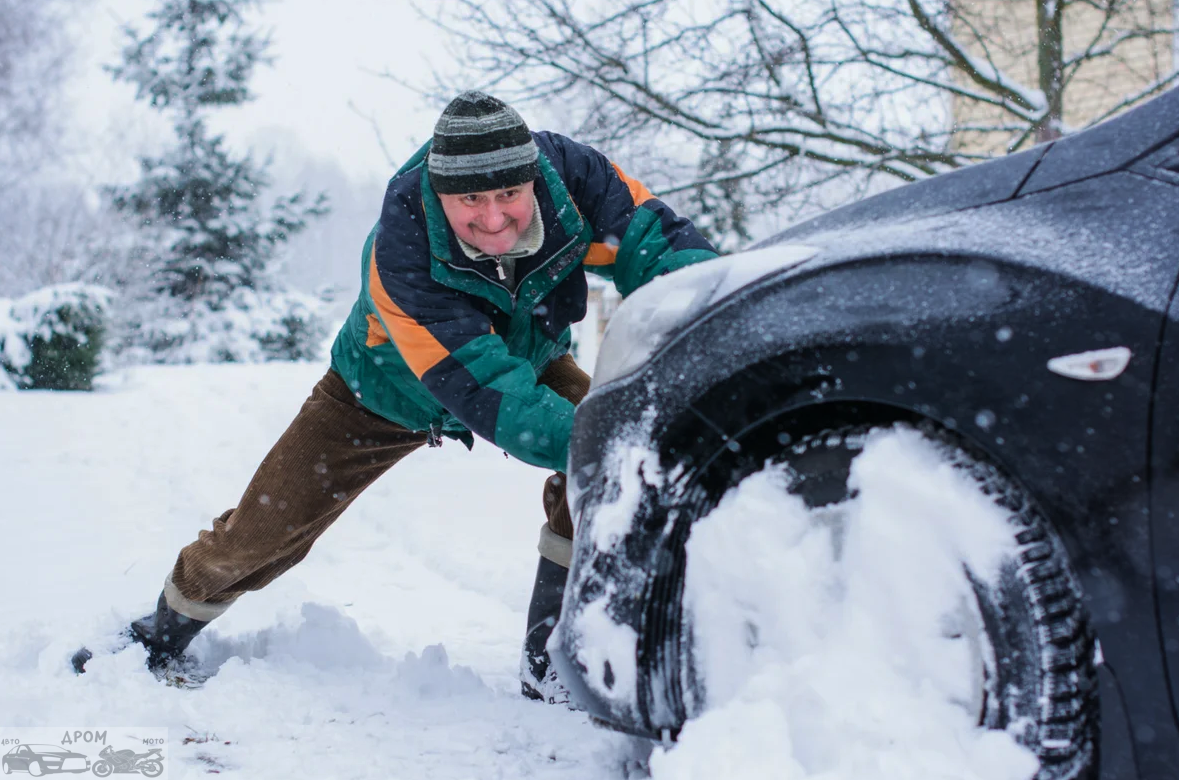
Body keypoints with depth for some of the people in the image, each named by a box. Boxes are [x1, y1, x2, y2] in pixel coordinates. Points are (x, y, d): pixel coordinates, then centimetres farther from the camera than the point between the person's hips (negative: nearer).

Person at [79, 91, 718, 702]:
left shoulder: (570, 174, -32)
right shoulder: (401, 252, -42)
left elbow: (660, 241, -30)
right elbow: (483, 389, -47)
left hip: (529, 359, 3)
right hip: (393, 389, -2)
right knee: (263, 528, 0)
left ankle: (551, 663, -9)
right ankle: (165, 632, 34)